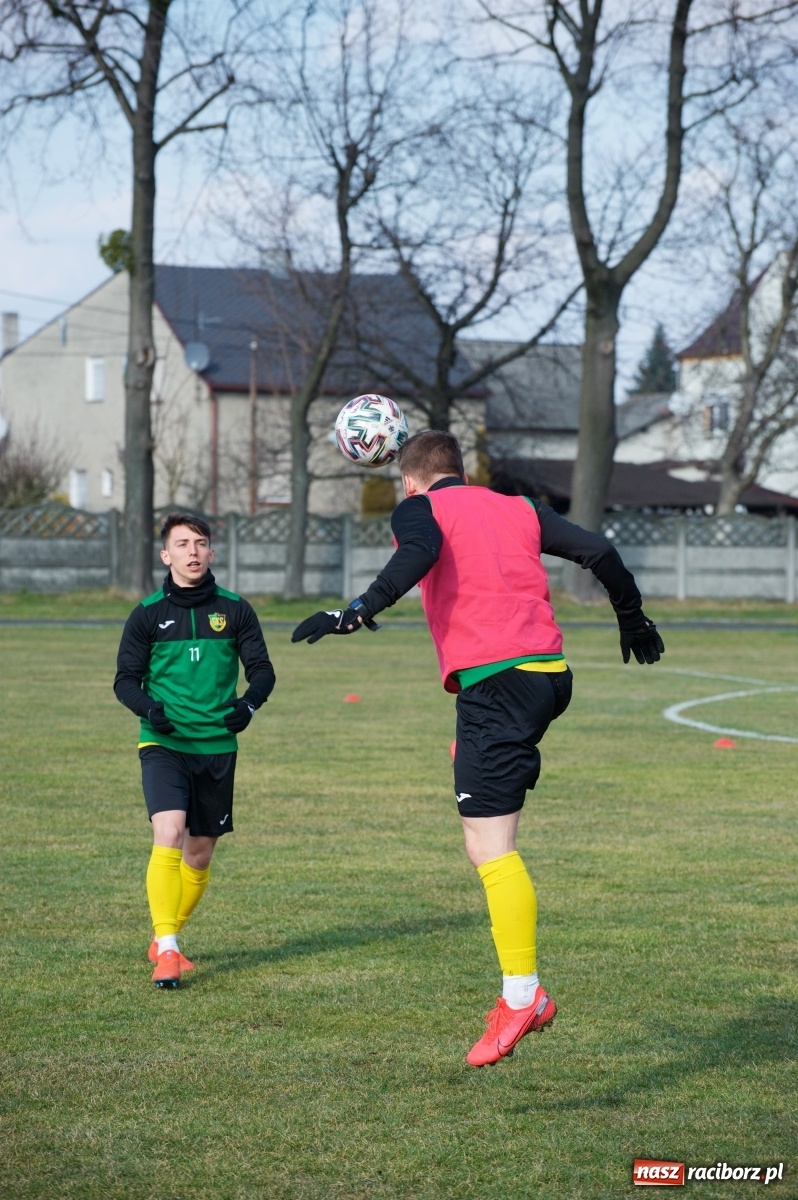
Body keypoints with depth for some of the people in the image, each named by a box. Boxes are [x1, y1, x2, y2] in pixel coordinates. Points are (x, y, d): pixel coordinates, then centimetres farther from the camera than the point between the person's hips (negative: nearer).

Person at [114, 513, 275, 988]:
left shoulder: (235, 610, 5)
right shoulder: (148, 614, 2)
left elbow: (262, 668, 6)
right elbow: (126, 678, 3)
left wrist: (249, 703, -16)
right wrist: (147, 708, -18)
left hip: (217, 747, 3)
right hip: (163, 744, -3)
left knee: (200, 852, 9)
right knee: (169, 834, -22)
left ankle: (165, 939, 30)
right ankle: (166, 949, -21)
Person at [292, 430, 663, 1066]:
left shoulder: (419, 509, 6)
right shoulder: (519, 508, 21)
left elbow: (420, 554, -17)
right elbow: (599, 551, 17)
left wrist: (359, 610, -24)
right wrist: (634, 621, 30)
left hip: (494, 680, -7)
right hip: (552, 674, 7)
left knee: (488, 844, -9)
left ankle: (522, 996, -17)